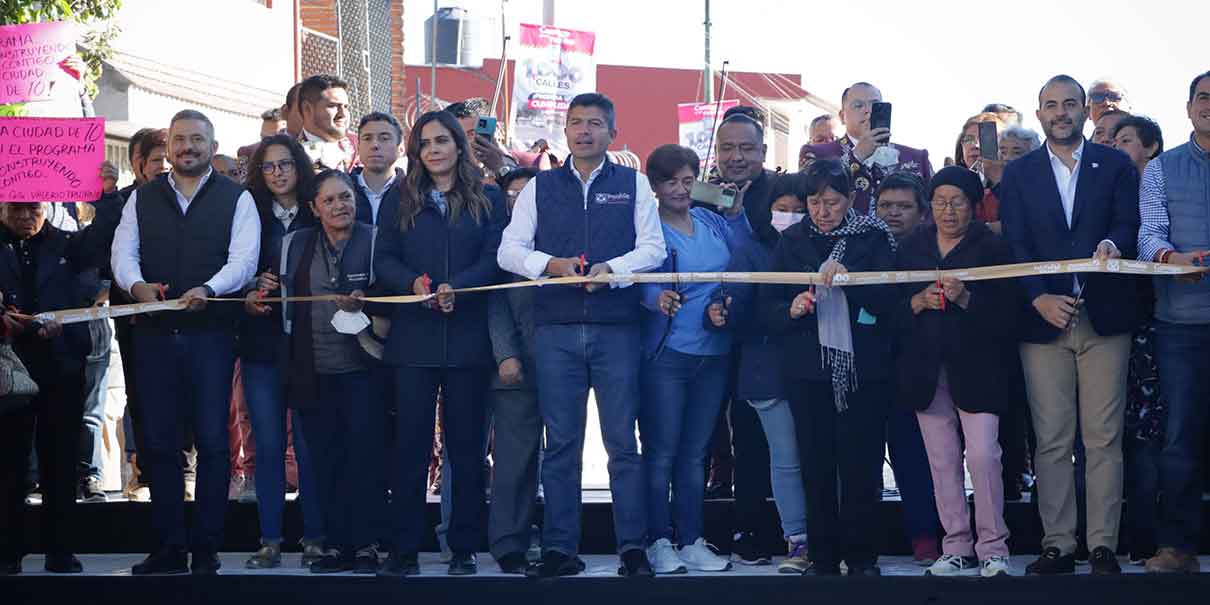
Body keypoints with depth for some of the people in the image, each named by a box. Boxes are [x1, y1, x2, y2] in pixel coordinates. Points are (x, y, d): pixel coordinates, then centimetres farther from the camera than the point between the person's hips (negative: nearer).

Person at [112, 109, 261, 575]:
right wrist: (137, 284, -20)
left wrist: (207, 290, -26)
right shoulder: (142, 199, 12)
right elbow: (123, 251, 2)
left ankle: (206, 549, 6)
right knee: (159, 441, 6)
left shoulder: (236, 199, 3)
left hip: (211, 332, -3)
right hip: (154, 332, 3)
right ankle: (168, 548, 14)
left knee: (212, 441, -2)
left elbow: (244, 258, -8)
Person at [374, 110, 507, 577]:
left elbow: (495, 257, -3)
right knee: (410, 446, -1)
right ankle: (404, 549, 3)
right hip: (413, 340, 1)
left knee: (466, 447, 3)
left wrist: (456, 288, -19)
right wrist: (414, 283, -13)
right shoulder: (403, 202, 14)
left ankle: (464, 548, 9)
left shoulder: (488, 201, 9)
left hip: (467, 338, -1)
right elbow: (383, 259, 7)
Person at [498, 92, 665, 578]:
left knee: (622, 442, 0)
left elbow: (653, 248, 2)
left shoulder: (633, 184, 9)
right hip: (556, 328, 1)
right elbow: (509, 251, 6)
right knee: (560, 443, 4)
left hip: (616, 327, -1)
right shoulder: (540, 187, 12)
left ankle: (633, 548, 4)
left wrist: (611, 269, -15)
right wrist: (551, 264, -12)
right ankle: (560, 550, 9)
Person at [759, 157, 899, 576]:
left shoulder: (873, 238, 3)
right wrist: (791, 310, -13)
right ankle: (823, 555, 12)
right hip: (808, 369, 2)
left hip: (863, 368, -2)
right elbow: (768, 305, 7)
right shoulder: (792, 241, 9)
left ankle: (861, 556, 9)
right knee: (816, 464, 3)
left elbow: (887, 299, -7)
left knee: (861, 463, -2)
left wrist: (849, 279, -22)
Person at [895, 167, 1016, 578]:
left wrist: (965, 298, -19)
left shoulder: (992, 247, 1)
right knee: (942, 462, 5)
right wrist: (919, 301, -8)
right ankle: (956, 550, 11)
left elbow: (1004, 312, -5)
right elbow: (892, 306, 11)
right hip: (926, 370, 4)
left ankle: (992, 549, -3)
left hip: (975, 368, -4)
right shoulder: (912, 247, 13)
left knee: (982, 455, -12)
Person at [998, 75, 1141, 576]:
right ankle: (1057, 545, 5)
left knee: (1103, 439, 0)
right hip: (1044, 317, 1)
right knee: (1051, 441, 0)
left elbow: (1129, 224, 0)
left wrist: (1114, 244, -24)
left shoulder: (1115, 165, 9)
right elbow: (1015, 244, 2)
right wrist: (1039, 298, -13)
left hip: (1104, 318, 0)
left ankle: (1103, 547, 4)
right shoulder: (1019, 173, 10)